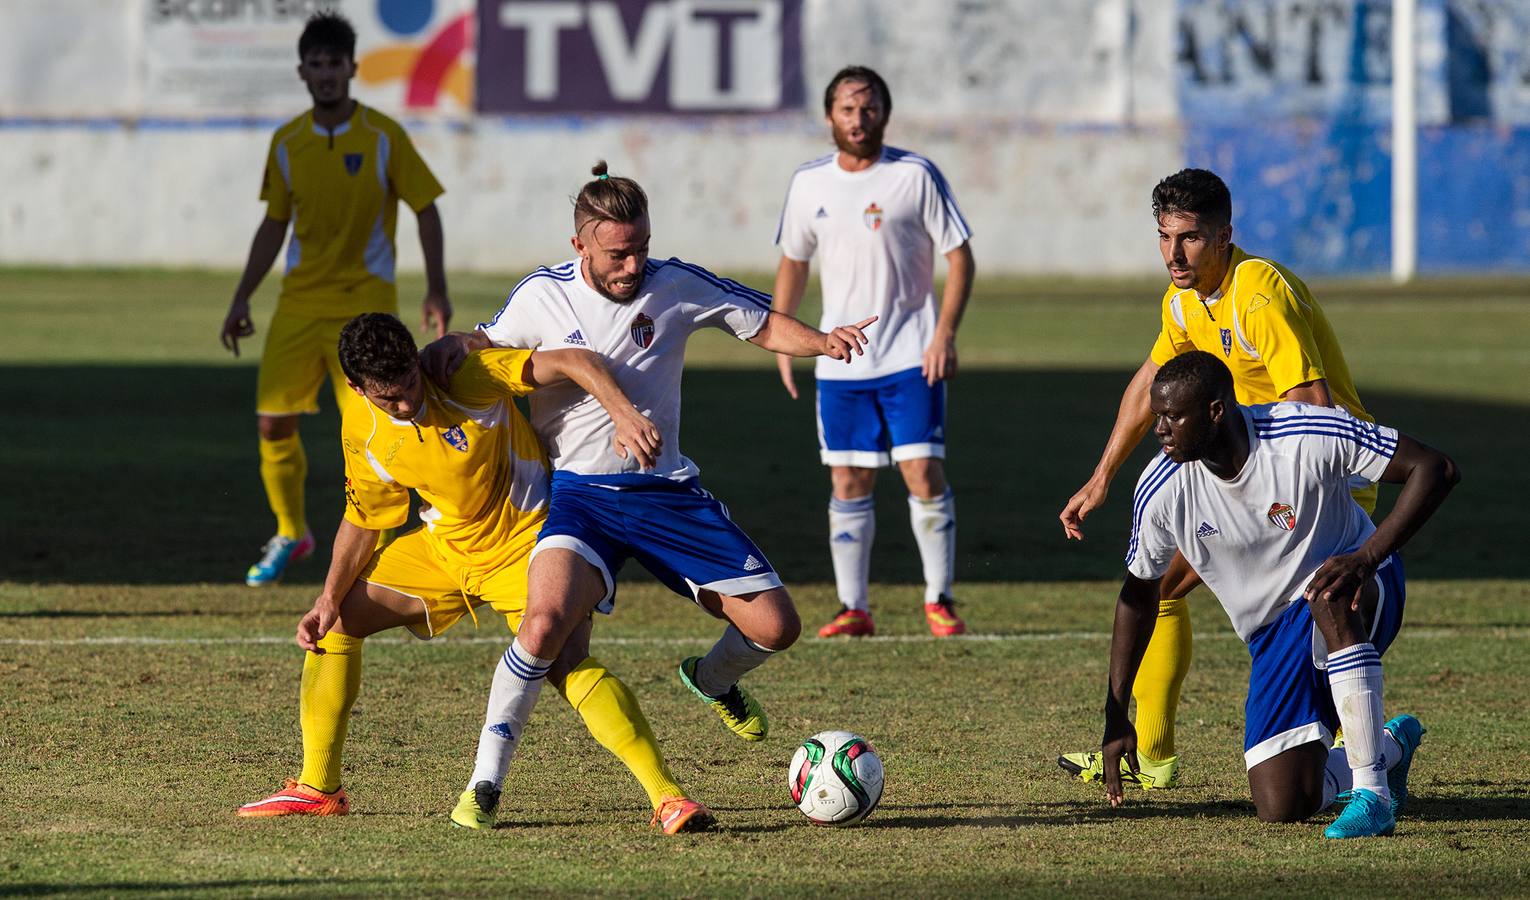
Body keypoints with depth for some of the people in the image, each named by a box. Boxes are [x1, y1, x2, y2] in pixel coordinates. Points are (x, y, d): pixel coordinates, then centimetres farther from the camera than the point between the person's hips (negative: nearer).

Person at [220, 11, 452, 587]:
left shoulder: (382, 137, -7)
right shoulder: (287, 144, 4)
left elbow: (425, 209, -1)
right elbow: (274, 225, 13)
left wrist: (436, 290, -10)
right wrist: (242, 299, 10)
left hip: (366, 302, -4)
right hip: (300, 302, 4)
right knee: (272, 421, 0)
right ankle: (290, 534, 22)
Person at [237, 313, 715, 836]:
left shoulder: (465, 379, -25)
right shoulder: (362, 434, -9)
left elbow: (574, 363, -28)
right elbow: (361, 521, 6)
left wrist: (624, 415, -44)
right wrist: (329, 601, -4)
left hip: (524, 543, -6)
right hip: (444, 550, 6)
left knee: (568, 664, -27)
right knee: (333, 624, 3)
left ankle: (667, 796, -29)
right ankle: (317, 788, 14)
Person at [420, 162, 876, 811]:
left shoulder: (677, 287, -3)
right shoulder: (542, 296, -4)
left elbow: (762, 324, 8)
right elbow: (490, 345, 14)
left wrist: (821, 341, -11)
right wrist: (454, 345, -9)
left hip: (666, 490, 3)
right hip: (579, 494, -3)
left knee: (775, 627, -1)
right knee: (546, 622, -31)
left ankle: (712, 679, 37)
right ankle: (485, 780, -18)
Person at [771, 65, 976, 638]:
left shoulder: (916, 176, -6)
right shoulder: (808, 184, 5)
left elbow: (959, 255, -4)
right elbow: (793, 263, 17)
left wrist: (945, 334, -13)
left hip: (911, 355, -3)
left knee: (924, 473, -9)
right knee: (848, 483, 3)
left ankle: (939, 601, 2)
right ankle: (854, 608, 9)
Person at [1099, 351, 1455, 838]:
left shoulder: (1307, 436, -24)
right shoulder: (1161, 491, -13)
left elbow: (1435, 469, -22)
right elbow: (1139, 592, 4)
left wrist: (1368, 556, -34)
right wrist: (1115, 715, 2)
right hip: (1275, 633, 4)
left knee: (1330, 597, -42)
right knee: (1282, 808, -12)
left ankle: (1372, 791, -35)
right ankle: (1390, 745, 21)